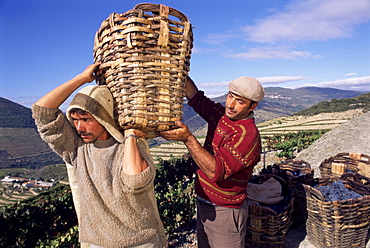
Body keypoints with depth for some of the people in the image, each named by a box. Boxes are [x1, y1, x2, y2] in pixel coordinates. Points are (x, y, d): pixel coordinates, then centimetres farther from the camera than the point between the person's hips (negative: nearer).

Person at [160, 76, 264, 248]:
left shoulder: (248, 135, -24)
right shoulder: (221, 116, -1)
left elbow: (216, 172, -31)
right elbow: (195, 96, 6)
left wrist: (188, 139, -36)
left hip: (224, 213, -7)